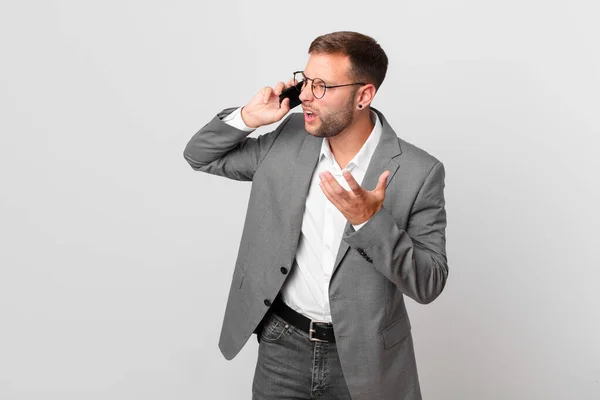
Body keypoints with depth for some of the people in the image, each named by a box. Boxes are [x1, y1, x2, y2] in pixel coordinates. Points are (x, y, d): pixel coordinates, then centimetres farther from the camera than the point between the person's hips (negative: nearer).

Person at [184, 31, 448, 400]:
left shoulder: (418, 172, -14)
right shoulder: (291, 138, -4)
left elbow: (429, 283, -14)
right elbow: (201, 157, 6)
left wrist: (371, 220, -28)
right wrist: (247, 118, -12)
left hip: (362, 357, -2)